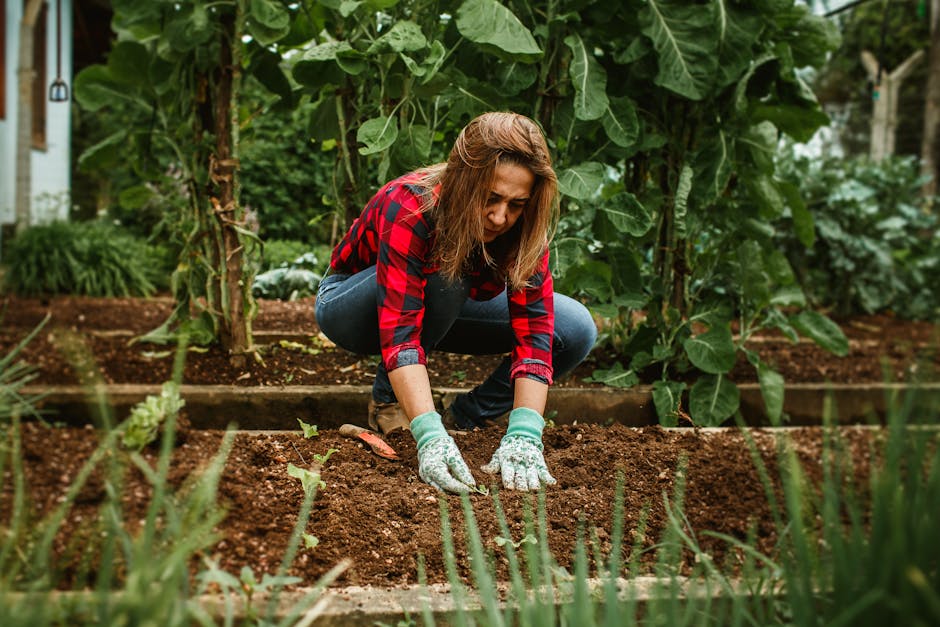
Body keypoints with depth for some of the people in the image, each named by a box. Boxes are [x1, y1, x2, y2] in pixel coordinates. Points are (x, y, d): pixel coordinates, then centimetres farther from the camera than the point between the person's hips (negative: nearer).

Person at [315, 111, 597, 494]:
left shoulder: (522, 225, -23)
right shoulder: (409, 209, -37)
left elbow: (533, 327, -31)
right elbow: (399, 333, -45)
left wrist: (523, 434, -44)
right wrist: (430, 437, -56)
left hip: (444, 311, 4)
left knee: (577, 330, -16)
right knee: (443, 274, -38)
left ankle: (464, 418, -5)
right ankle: (387, 399, -16)